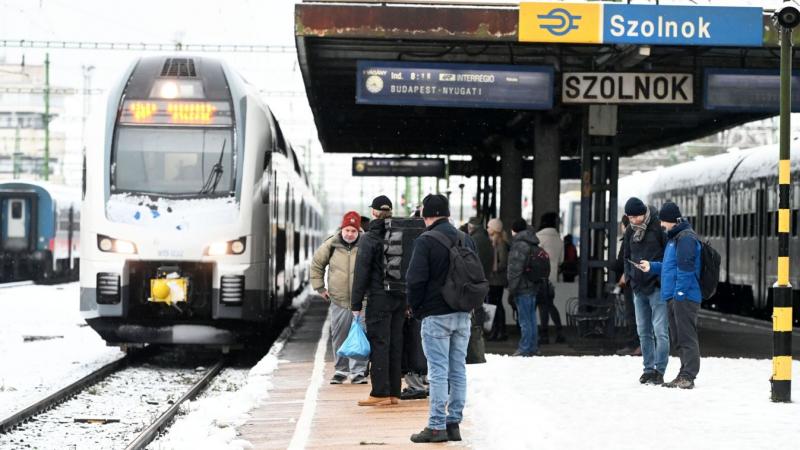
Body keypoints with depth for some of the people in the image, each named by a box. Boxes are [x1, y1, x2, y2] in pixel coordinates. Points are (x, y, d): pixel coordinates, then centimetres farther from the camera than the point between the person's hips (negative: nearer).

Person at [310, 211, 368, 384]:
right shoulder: (331, 245, 1)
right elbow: (317, 263, 15)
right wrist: (319, 287, 13)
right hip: (338, 299, 2)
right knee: (338, 336, 7)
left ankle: (358, 371, 2)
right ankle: (341, 370, 19)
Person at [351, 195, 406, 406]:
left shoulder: (369, 238, -8)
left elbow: (361, 273, -9)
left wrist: (356, 304, -6)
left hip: (379, 298, -5)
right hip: (400, 299, 5)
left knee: (378, 343, -3)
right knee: (395, 344, 9)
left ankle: (380, 393, -4)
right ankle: (394, 393, 13)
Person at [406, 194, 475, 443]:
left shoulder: (426, 241, -11)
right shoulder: (467, 240, 9)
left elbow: (415, 279, -14)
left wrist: (416, 308, 0)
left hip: (436, 316, -6)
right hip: (462, 315, 6)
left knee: (438, 371, -5)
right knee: (458, 371, 9)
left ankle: (437, 426, -5)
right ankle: (454, 423, 12)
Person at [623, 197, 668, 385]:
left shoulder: (659, 227, -9)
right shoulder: (630, 231, 11)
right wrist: (629, 275, 10)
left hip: (657, 287, -7)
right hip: (638, 288, 7)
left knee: (660, 331, -8)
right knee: (644, 331, 10)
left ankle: (659, 370, -5)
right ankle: (648, 368, 17)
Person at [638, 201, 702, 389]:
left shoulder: (686, 237, -12)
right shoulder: (675, 237, 20)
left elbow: (685, 268, -19)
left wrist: (679, 293, -22)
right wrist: (651, 266, 18)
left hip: (685, 296, -10)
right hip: (674, 297, 10)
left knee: (687, 337, -9)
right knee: (679, 338, 13)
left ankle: (688, 376, -10)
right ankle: (684, 375, 18)